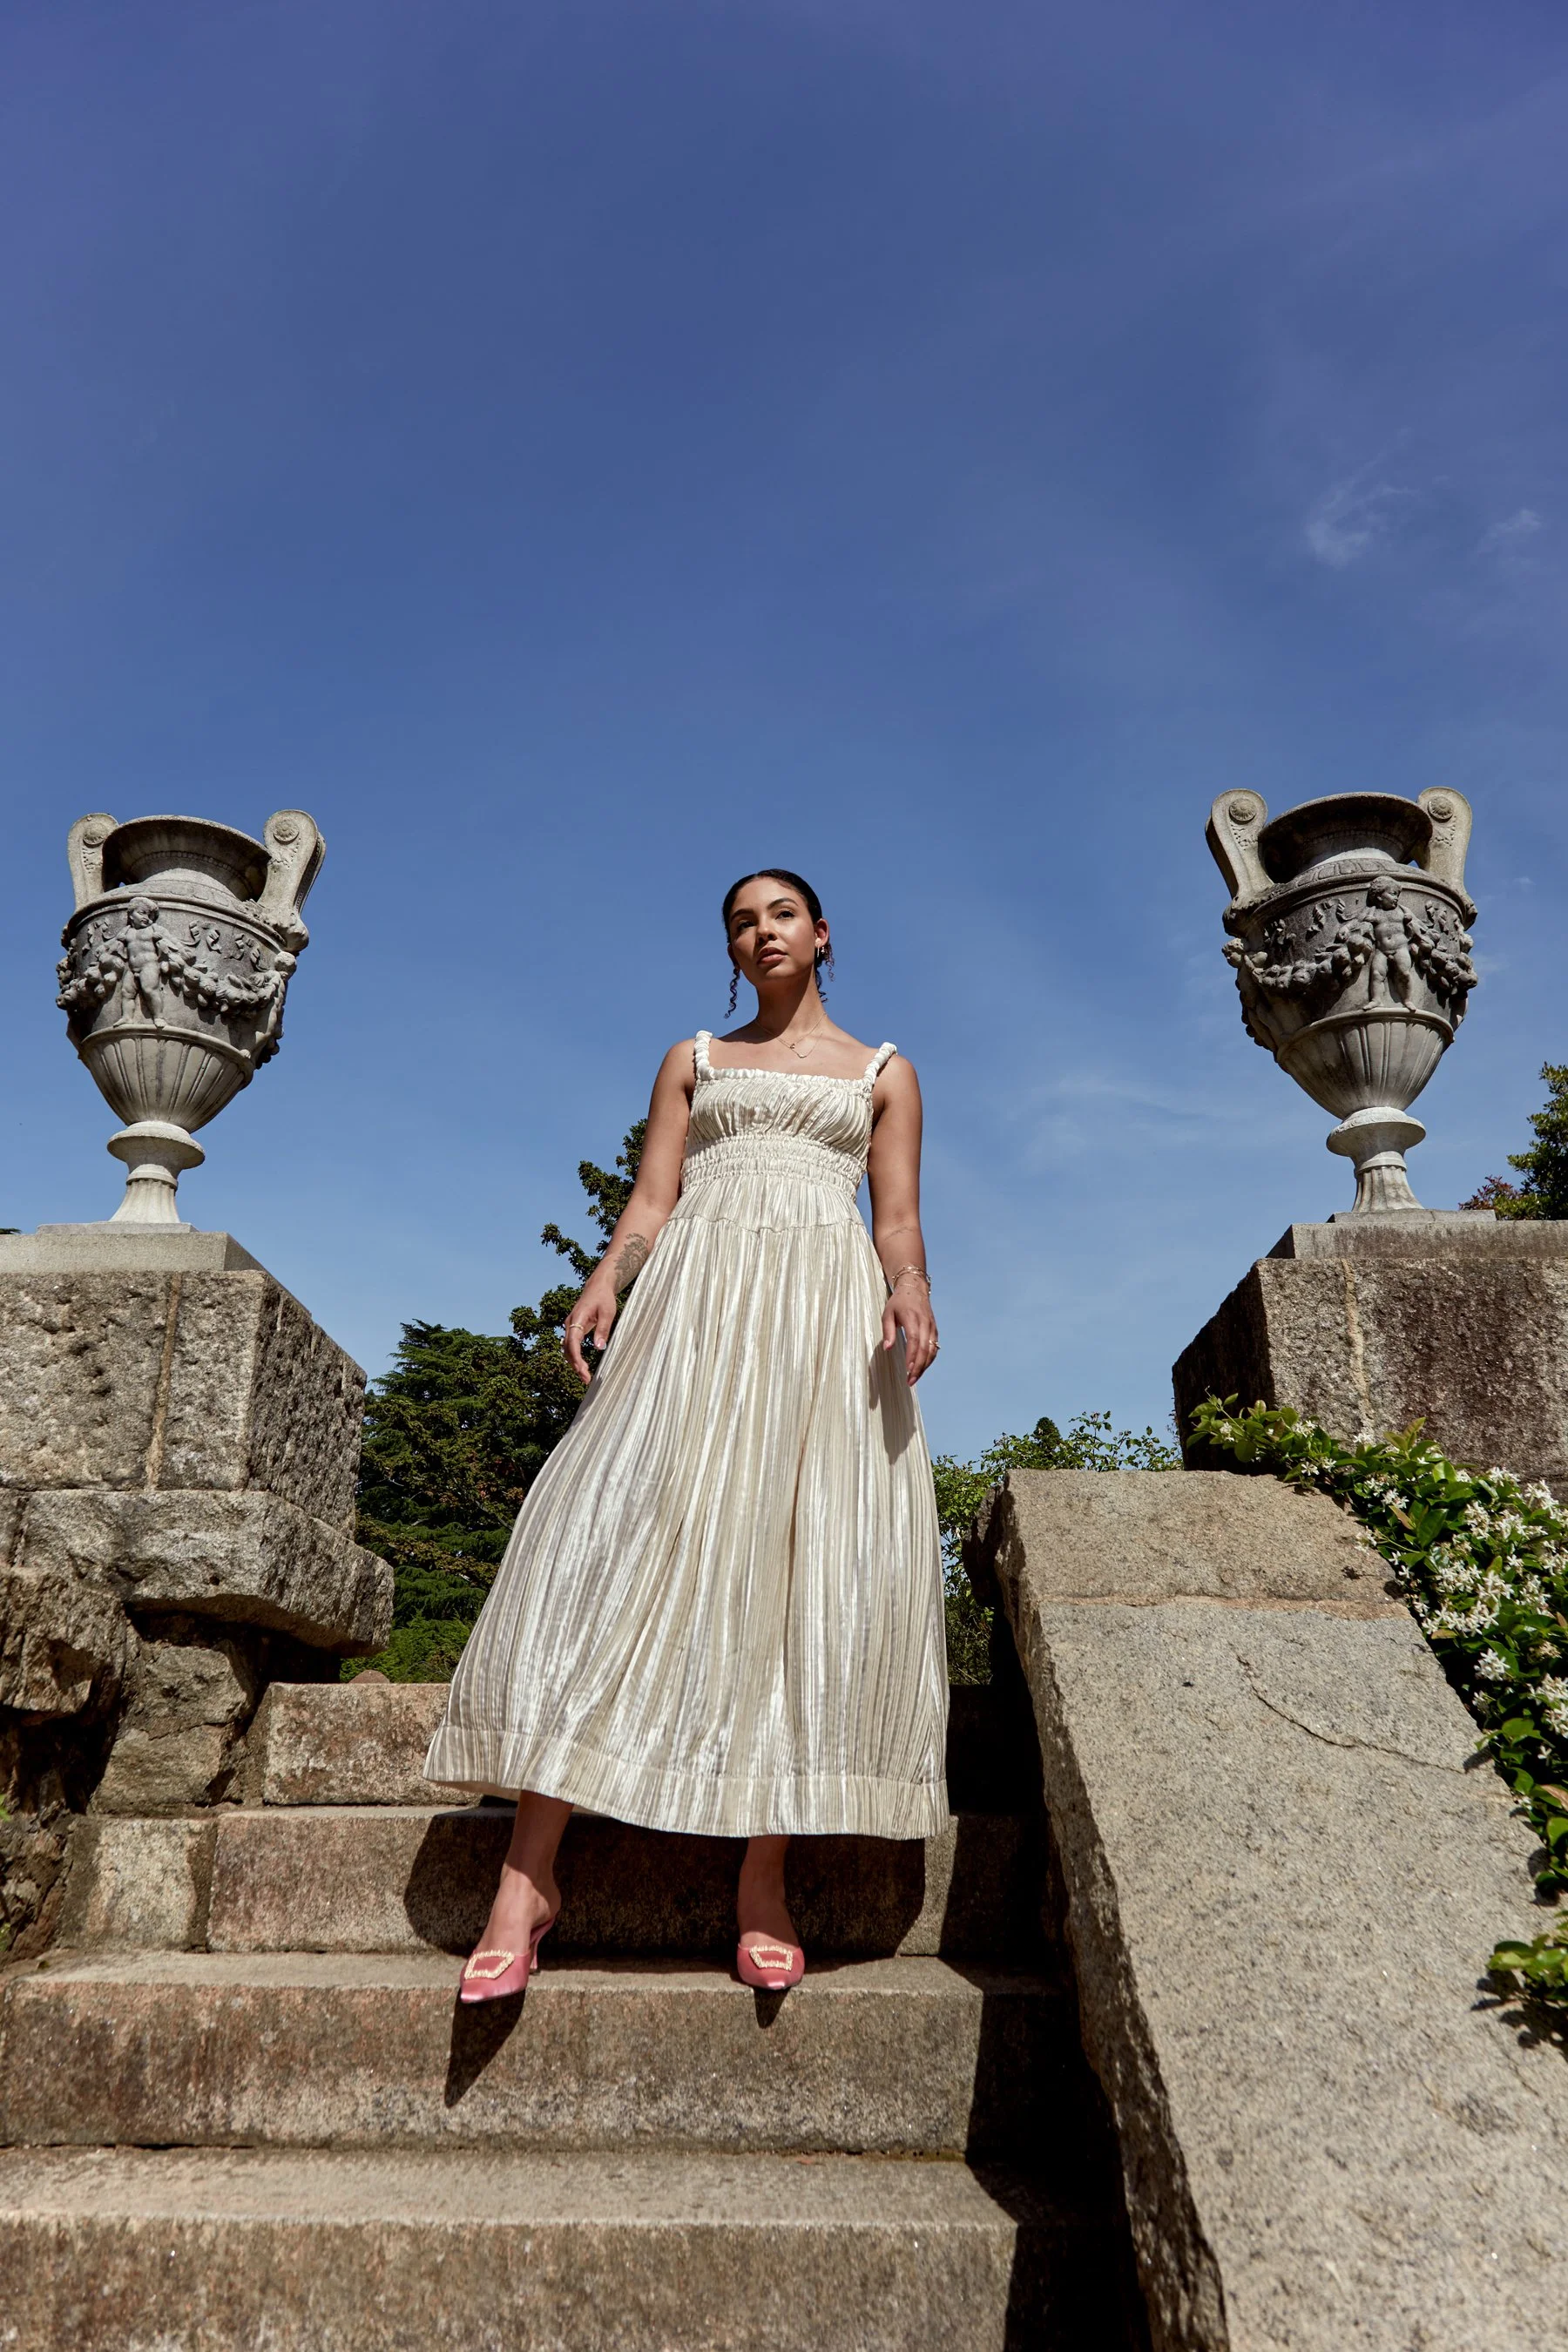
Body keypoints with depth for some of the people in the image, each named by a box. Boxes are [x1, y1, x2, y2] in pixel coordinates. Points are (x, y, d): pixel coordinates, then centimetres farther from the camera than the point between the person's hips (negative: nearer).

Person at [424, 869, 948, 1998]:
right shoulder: (693, 1060, 22)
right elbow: (650, 1200, 11)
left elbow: (900, 1219, 10)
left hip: (828, 1309, 0)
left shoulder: (884, 1074, 20)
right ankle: (529, 1875, -12)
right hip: (695, 1303, 0)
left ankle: (764, 1877, -4)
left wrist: (911, 1289, -12)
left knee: (807, 1557, -10)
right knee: (626, 1534, -12)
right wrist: (605, 1282, -8)